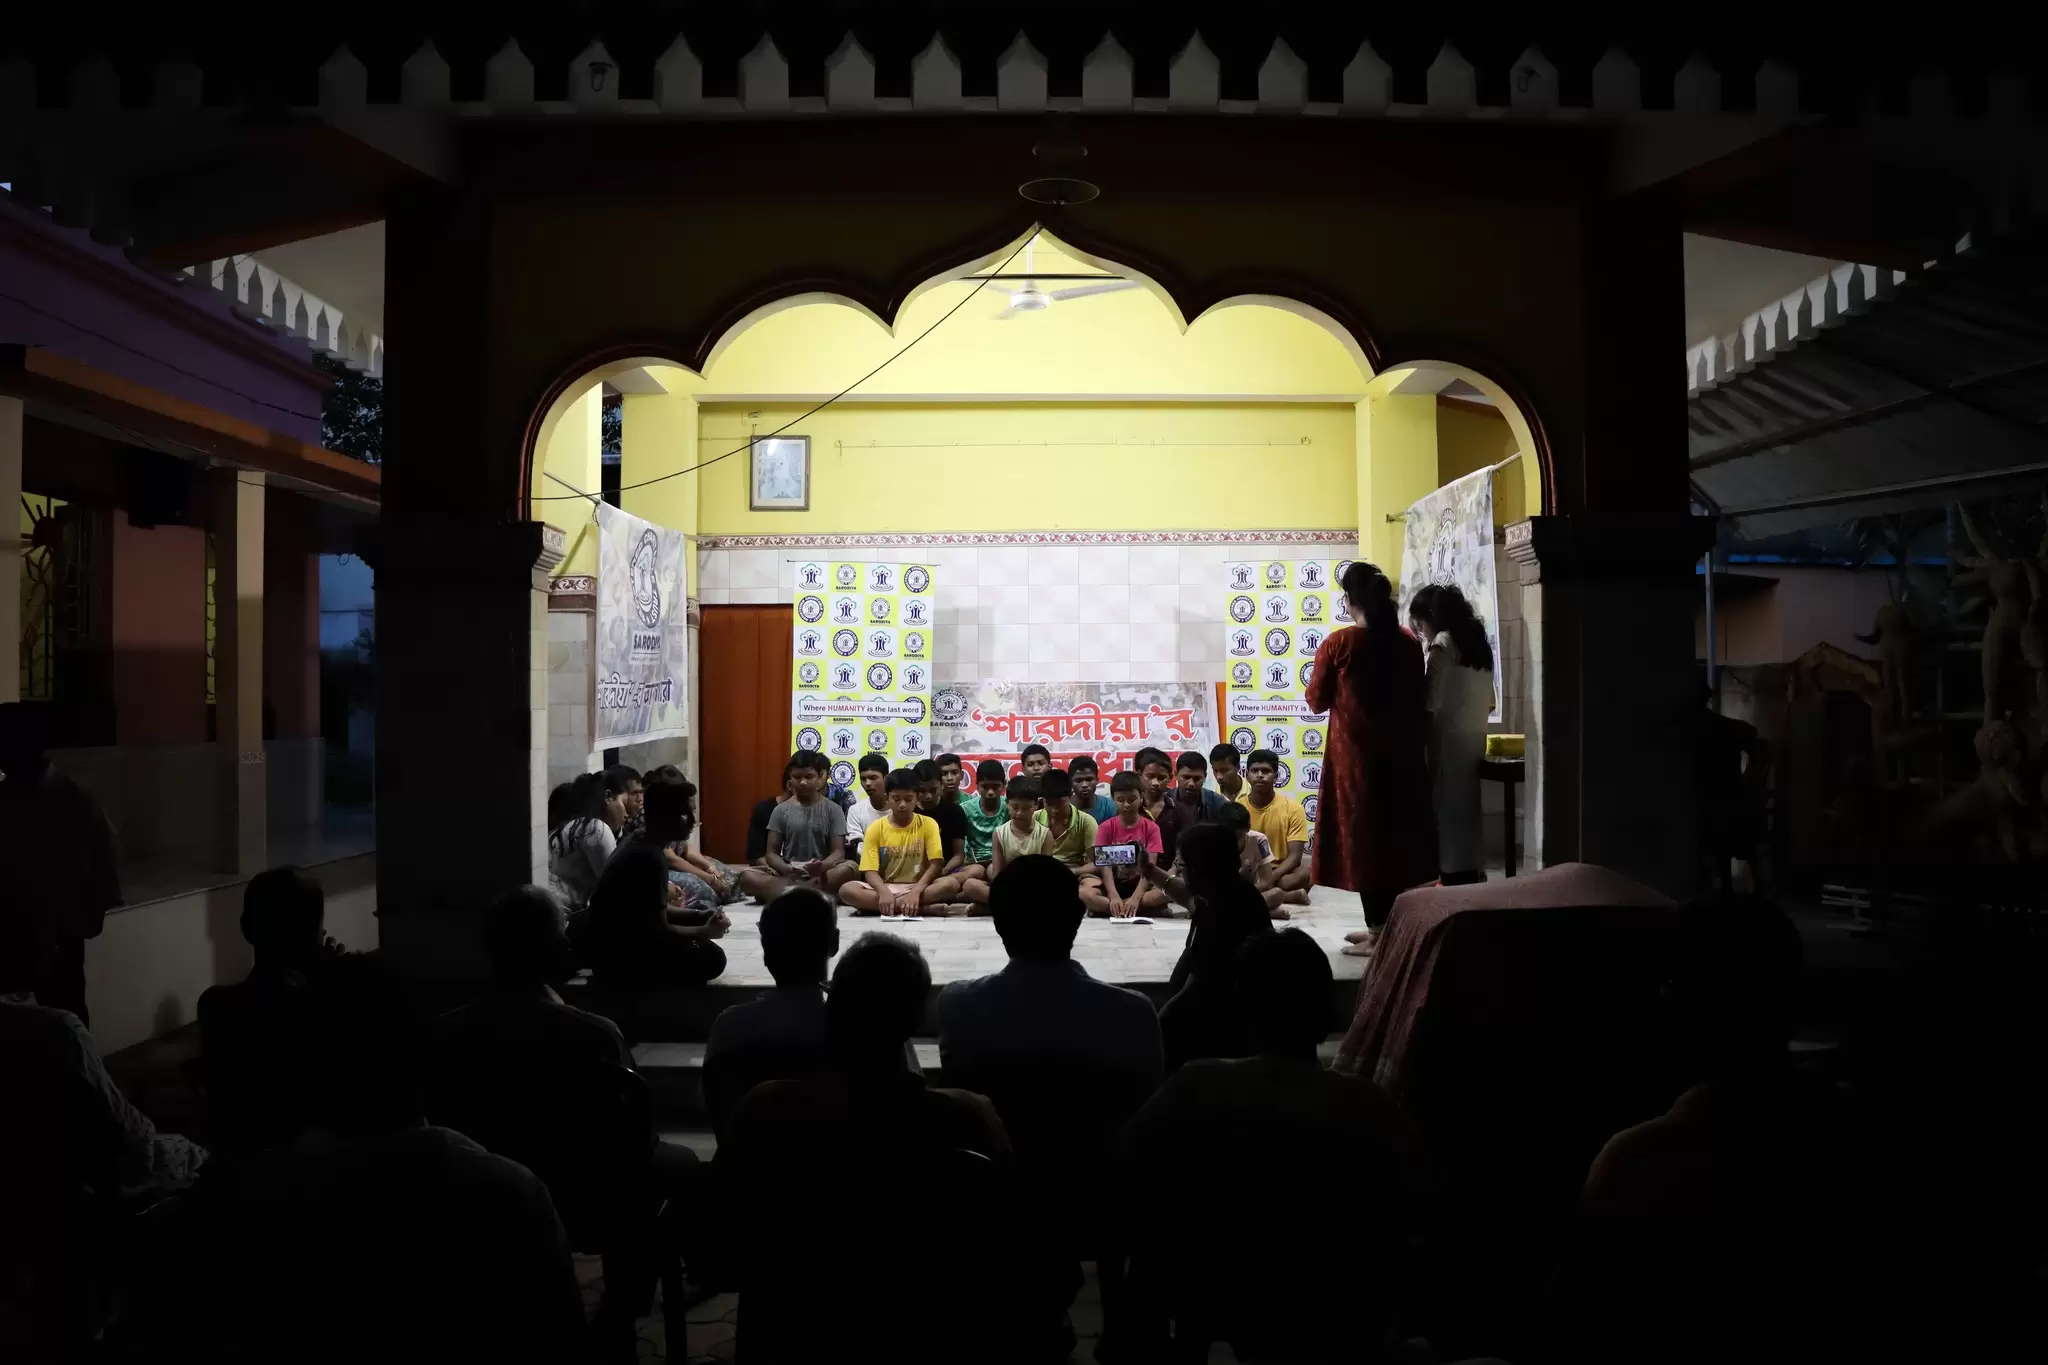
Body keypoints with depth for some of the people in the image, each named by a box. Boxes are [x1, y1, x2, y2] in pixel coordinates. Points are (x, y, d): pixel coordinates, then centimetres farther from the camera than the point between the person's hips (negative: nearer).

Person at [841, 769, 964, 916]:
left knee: (951, 884, -31)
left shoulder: (928, 824, 1)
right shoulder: (876, 828, 1)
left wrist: (916, 892, -26)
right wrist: (884, 892, -28)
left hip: (919, 888, -1)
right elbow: (870, 872, -5)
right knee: (847, 890, -30)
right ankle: (923, 908, -32)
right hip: (885, 889, 1)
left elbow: (936, 864, -8)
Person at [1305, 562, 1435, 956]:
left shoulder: (1339, 643, -11)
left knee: (1364, 837, 1)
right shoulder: (1409, 643, 2)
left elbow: (1317, 701, -2)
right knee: (1399, 836, 12)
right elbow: (1418, 701, 11)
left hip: (1358, 754, -5)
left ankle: (1379, 933, 3)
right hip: (1402, 752, 5)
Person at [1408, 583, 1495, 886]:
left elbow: (1430, 700, -15)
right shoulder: (1477, 642, 15)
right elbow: (1489, 702, 19)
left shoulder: (1442, 644, -9)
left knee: (1448, 815, -4)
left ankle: (1455, 883, -3)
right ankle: (1472, 879, 15)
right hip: (1474, 740, 8)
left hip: (1449, 741, -8)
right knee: (1466, 814, 12)